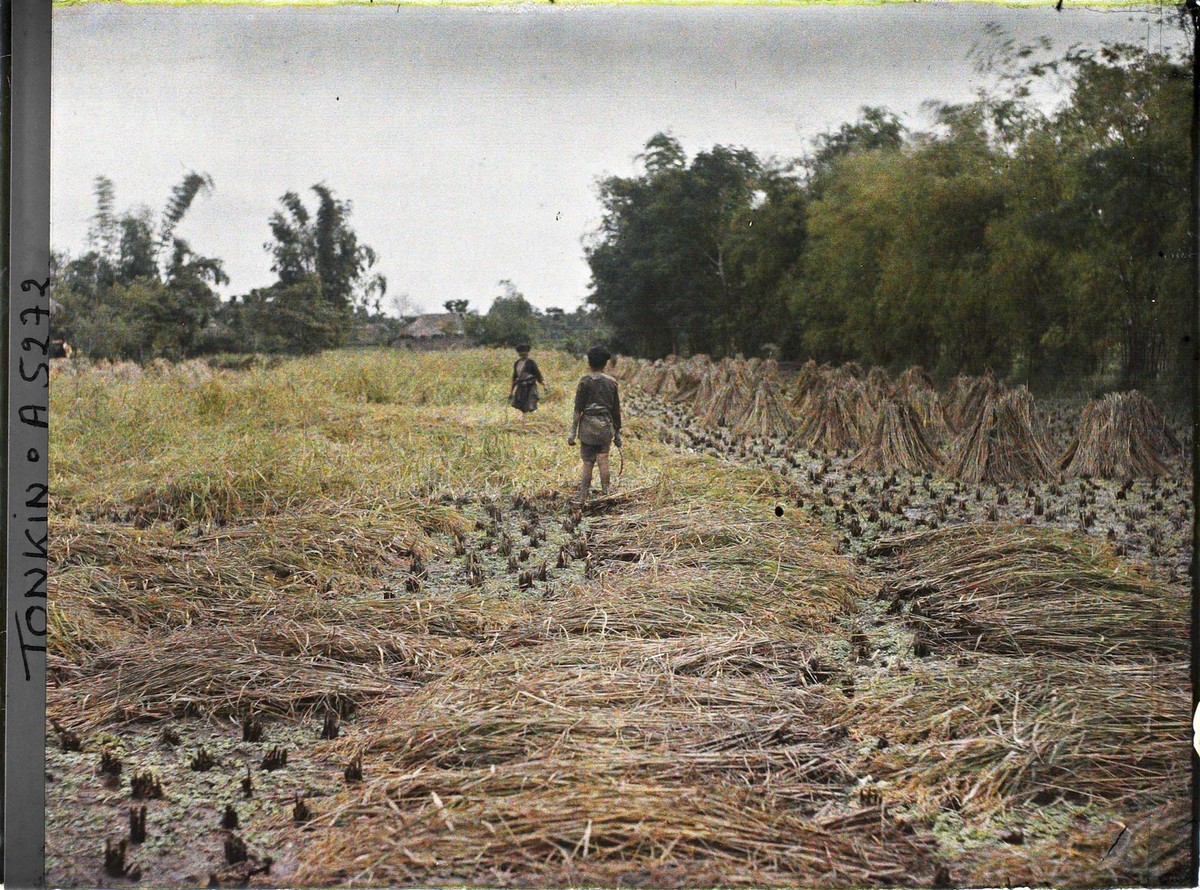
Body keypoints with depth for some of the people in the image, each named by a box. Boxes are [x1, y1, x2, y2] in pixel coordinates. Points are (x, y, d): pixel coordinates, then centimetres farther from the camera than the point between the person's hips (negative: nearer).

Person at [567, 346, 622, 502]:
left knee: (587, 464, 0)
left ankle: (583, 499, 2)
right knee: (603, 460, 5)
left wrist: (573, 431, -4)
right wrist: (617, 432, 16)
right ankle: (605, 494, 1)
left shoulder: (585, 381, -3)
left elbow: (578, 409, -6)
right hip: (606, 426, 2)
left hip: (588, 426, -2)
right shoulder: (612, 382, 6)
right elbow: (616, 410, 8)